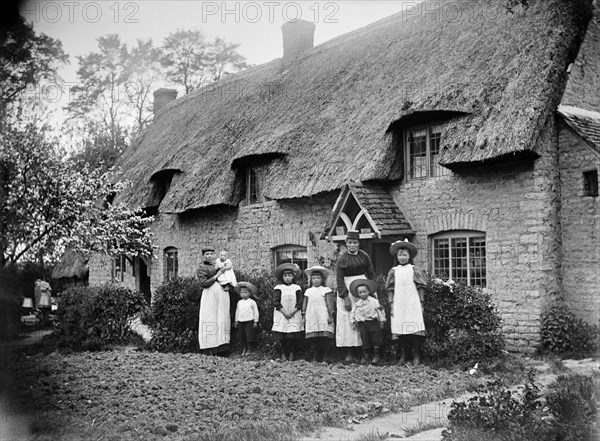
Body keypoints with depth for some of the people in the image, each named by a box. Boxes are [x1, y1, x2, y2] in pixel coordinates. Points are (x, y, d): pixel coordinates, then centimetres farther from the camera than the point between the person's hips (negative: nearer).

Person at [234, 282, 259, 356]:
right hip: (240, 321, 5)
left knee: (249, 335, -3)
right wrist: (236, 321, 17)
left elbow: (256, 312, -2)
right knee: (241, 336, 6)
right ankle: (244, 348, 17)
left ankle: (250, 349, 9)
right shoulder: (239, 302, 9)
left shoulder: (252, 302, -5)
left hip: (249, 321, -5)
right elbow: (237, 312, 18)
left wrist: (255, 322, -3)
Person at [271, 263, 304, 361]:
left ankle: (292, 353, 8)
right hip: (281, 316, 0)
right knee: (282, 337, -1)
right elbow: (276, 302, -4)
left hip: (294, 316, 0)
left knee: (293, 336, -3)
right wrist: (284, 312, -12)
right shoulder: (278, 288, 3)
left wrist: (292, 312, -11)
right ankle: (283, 354, 9)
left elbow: (299, 303, 0)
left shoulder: (297, 288, 4)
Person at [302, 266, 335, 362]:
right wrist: (304, 316, 11)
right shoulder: (308, 291, 16)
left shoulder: (326, 290, 7)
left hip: (324, 318, -2)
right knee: (314, 338, -1)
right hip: (311, 319, 2)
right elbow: (304, 304, 17)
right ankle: (315, 358, 2)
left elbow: (330, 303, 3)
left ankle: (322, 358, -4)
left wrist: (330, 315, -4)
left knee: (324, 338, -8)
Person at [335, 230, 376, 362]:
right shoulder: (342, 259, -4)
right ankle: (349, 352, 0)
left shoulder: (364, 256, 5)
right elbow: (339, 280, -6)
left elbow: (371, 274, 10)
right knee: (348, 319, -3)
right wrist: (345, 298, -13)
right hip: (347, 289, -2)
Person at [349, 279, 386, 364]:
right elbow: (353, 313, 14)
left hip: (373, 322, -2)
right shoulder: (357, 304, 6)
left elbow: (380, 311, 0)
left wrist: (382, 320, -2)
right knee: (365, 340, 5)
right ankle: (366, 356, 13)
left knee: (376, 339, -3)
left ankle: (376, 355, 4)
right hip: (362, 324, 2)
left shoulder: (374, 301, -2)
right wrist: (353, 321, 9)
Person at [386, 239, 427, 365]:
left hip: (413, 304, -2)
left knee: (414, 330, -7)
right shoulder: (393, 271, 9)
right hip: (398, 305, 2)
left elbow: (421, 288, 4)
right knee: (399, 330, -1)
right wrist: (391, 305, 1)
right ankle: (403, 355, 9)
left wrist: (421, 304, -1)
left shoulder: (414, 270, 5)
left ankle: (416, 355, 0)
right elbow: (390, 290, 8)